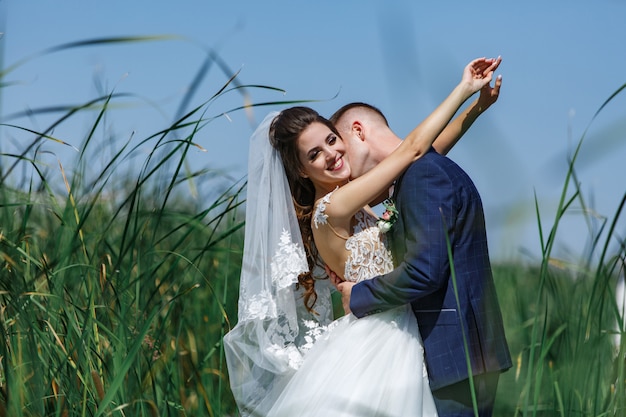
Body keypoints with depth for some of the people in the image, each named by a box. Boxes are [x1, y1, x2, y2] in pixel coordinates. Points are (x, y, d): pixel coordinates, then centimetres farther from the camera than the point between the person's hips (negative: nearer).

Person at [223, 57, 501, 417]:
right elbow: (411, 149, -15)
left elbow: (423, 156, 12)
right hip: (378, 346, -9)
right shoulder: (332, 209, -17)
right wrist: (465, 88, -8)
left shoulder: (350, 198, 9)